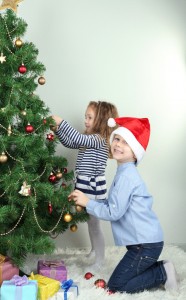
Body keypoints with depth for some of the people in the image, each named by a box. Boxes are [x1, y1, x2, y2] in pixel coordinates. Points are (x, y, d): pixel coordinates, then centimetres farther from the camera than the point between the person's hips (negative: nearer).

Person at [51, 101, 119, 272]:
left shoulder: (100, 140, -18)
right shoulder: (90, 139, 10)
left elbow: (79, 139, -33)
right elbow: (69, 143, 14)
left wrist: (61, 122, -29)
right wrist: (57, 128, 0)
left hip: (94, 187, -9)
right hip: (85, 185, 9)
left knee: (94, 223, 1)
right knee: (90, 221, 22)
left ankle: (100, 260, 14)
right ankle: (94, 250, 40)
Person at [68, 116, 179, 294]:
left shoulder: (127, 175, -19)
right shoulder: (125, 173, 13)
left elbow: (114, 212, -20)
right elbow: (113, 205, 15)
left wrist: (87, 202, -12)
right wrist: (87, 203, 7)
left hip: (145, 244, -10)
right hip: (144, 241, 10)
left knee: (115, 285, 0)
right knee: (125, 275, 22)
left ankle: (163, 274, 1)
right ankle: (161, 269, 16)